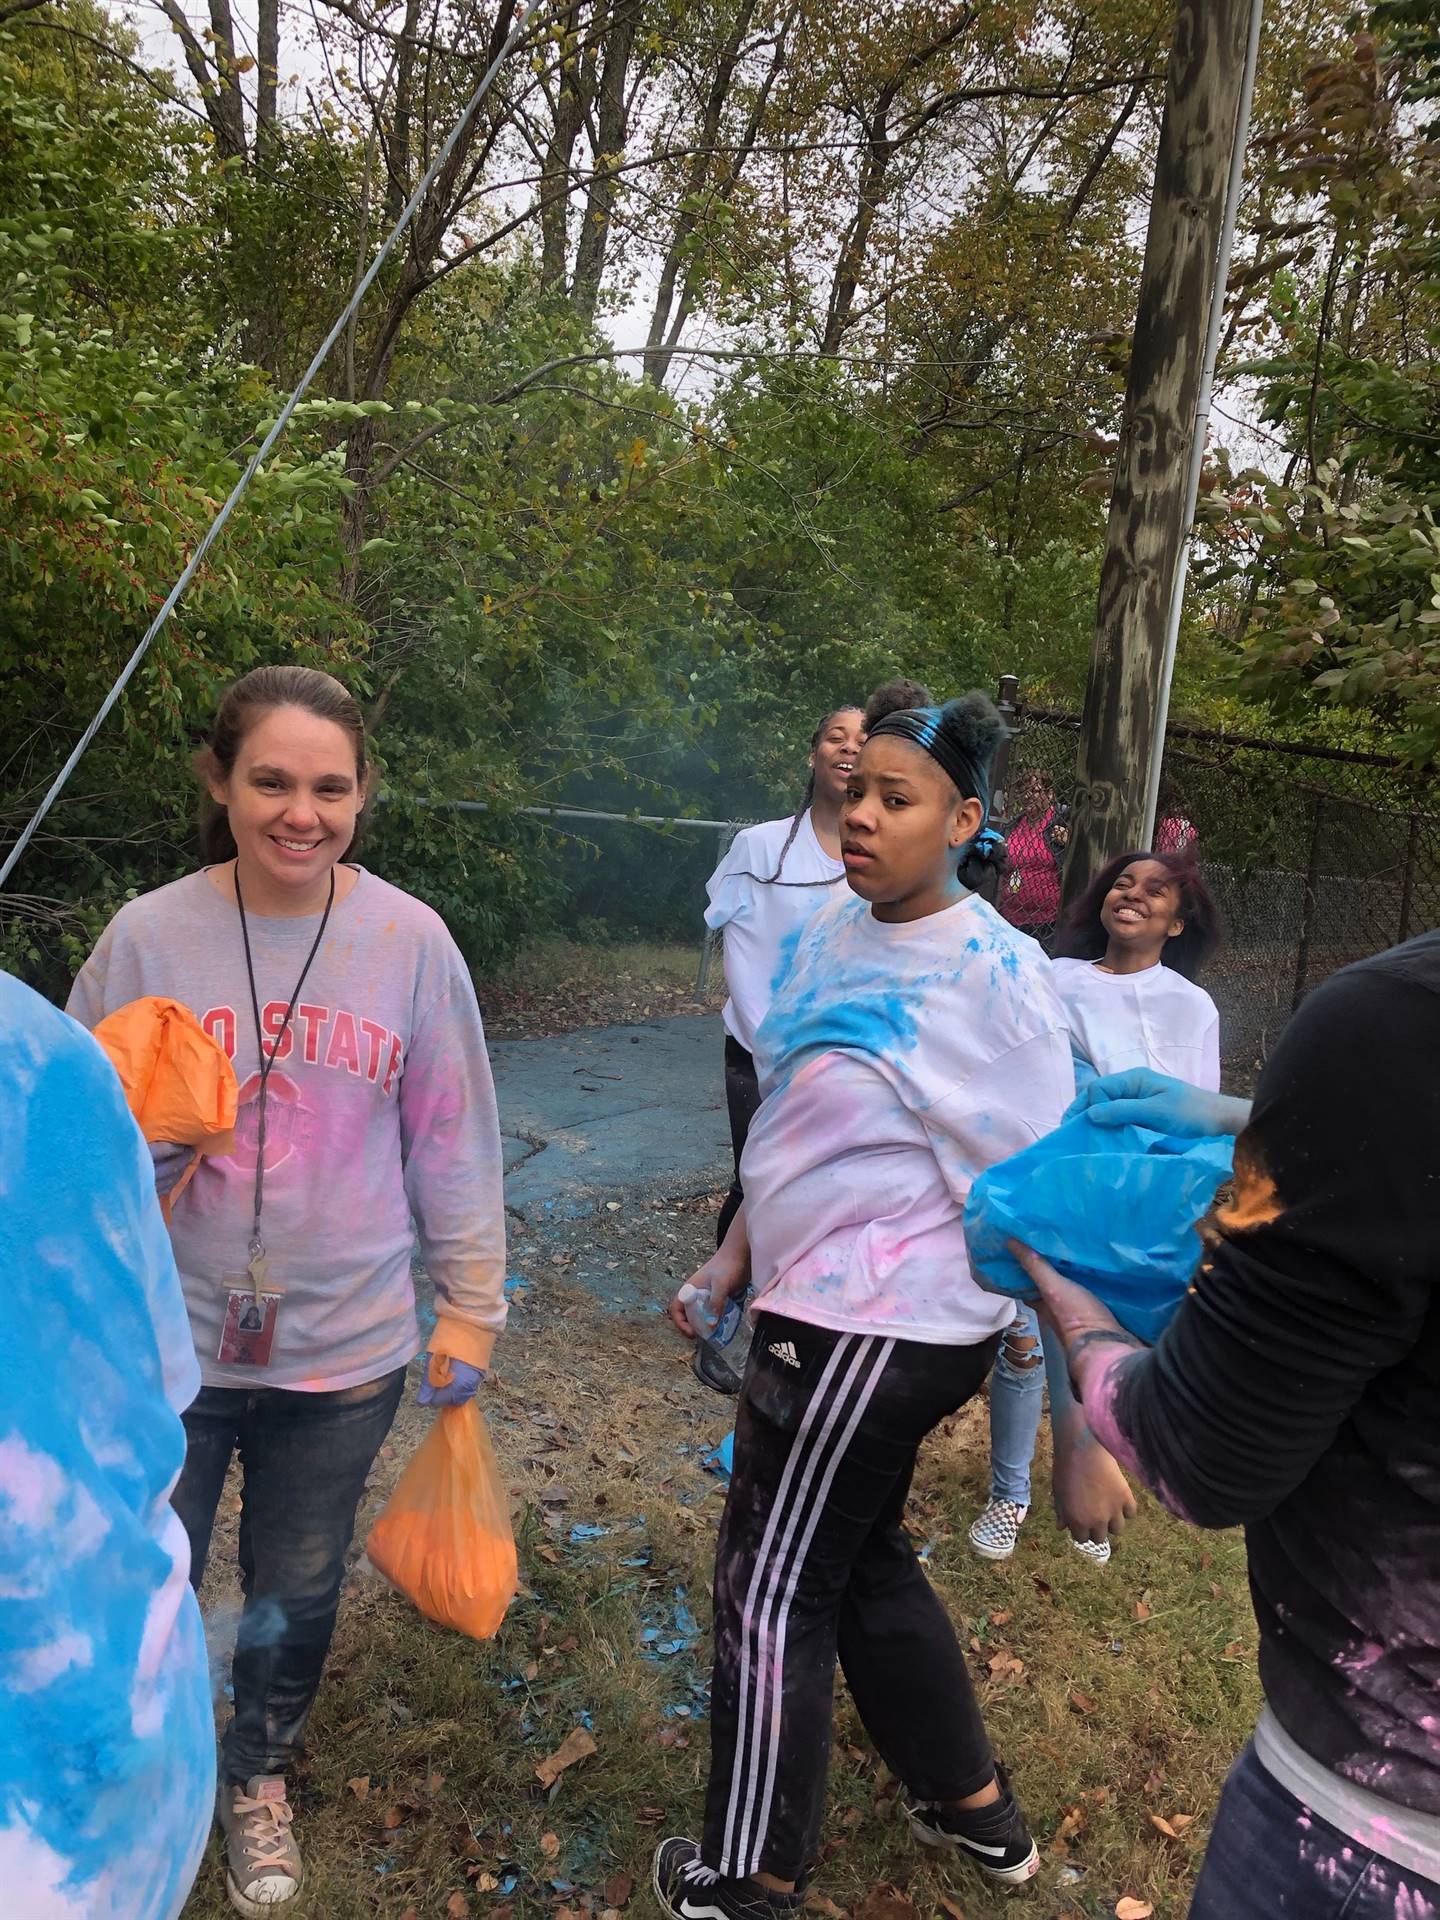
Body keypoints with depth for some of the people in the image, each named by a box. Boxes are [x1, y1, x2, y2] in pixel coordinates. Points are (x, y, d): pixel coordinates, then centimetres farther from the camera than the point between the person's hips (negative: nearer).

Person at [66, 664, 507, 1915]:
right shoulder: (149, 935, -10)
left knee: (297, 1594, 21)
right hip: (166, 1343, 0)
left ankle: (260, 1779, 52)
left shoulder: (412, 941, -9)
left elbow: (454, 1142, -2)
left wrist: (472, 1304, 2)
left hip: (347, 1349, 1)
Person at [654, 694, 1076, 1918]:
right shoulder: (835, 937, 4)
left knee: (776, 1588, 7)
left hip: (875, 1331, -8)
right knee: (864, 1561, 23)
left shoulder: (994, 974, -18)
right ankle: (977, 1810, 44)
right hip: (826, 1311, 8)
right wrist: (730, 1263, 12)